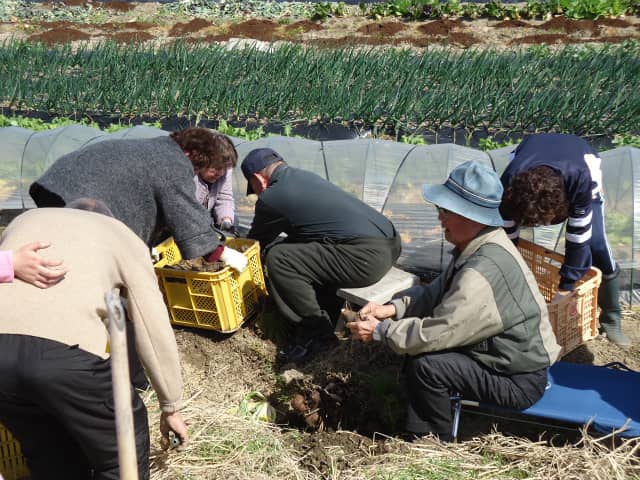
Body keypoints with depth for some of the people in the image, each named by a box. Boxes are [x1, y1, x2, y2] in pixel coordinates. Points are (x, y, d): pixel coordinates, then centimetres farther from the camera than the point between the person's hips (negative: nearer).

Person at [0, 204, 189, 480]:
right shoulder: (122, 236, 24)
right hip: (62, 348, -4)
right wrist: (171, 407, 30)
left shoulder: (25, 220, 35)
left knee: (49, 455, 27)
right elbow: (154, 331, 20)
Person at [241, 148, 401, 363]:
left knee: (278, 259, -9)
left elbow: (257, 240, 13)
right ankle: (328, 317, 26)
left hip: (367, 256, -10)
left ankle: (316, 332, 3)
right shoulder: (304, 176, 19)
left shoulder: (270, 198, -5)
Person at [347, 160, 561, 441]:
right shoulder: (477, 247, -2)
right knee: (419, 348, 5)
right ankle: (417, 431, 16)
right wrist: (394, 308, -7)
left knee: (426, 365, -19)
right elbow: (436, 293, 8)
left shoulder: (483, 271, -32)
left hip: (519, 381, -9)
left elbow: (434, 334, -29)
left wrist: (379, 331, -16)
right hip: (500, 354, 9)